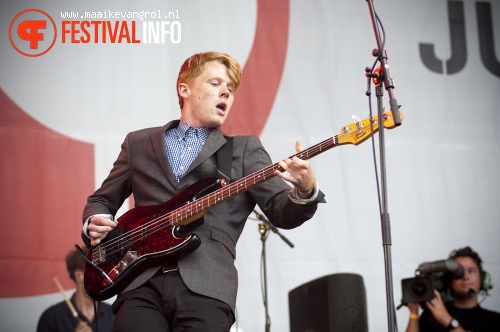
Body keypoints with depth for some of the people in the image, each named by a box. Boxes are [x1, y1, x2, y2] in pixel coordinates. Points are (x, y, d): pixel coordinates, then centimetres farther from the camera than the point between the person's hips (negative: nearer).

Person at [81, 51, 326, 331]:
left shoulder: (245, 149, 14)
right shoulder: (139, 143, 20)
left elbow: (281, 211, 3)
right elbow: (102, 199, 27)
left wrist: (305, 191, -19)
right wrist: (95, 222, 5)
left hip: (206, 286, -1)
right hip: (142, 283, 1)